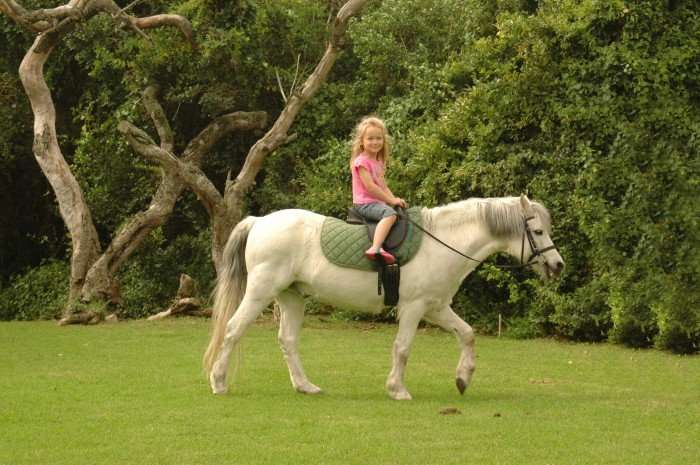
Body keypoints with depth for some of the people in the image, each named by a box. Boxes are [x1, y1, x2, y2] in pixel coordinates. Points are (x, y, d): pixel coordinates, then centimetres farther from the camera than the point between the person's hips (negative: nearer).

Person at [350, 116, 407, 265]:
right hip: (364, 203, -10)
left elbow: (383, 186, 19)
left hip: (377, 202, 10)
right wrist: (391, 200, -15)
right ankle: (376, 248, -52)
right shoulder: (362, 161, -9)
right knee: (390, 213, -34)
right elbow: (369, 186, -17)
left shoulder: (379, 163, 19)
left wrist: (394, 200, 0)